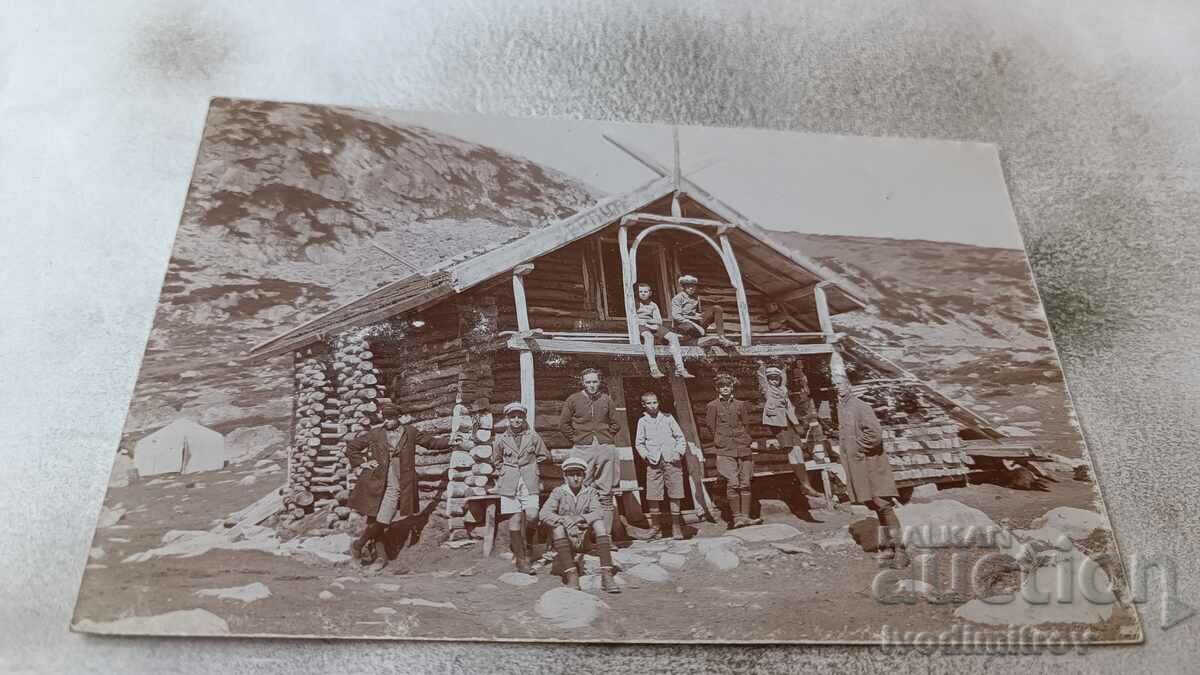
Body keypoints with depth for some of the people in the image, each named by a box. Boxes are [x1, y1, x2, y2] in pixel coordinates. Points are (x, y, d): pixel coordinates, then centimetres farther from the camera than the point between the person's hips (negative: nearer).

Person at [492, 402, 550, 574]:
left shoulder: (533, 436, 5)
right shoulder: (501, 439, 8)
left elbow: (544, 456, 16)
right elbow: (496, 460, 23)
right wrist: (506, 472, 13)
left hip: (529, 482, 0)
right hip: (509, 484, 1)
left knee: (532, 516, -16)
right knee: (514, 520, -4)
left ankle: (526, 545, 16)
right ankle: (521, 559, 6)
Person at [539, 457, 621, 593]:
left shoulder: (590, 492, 3)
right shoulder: (558, 492, -2)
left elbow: (599, 513, -13)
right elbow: (544, 514, -18)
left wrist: (581, 518, -30)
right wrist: (567, 521, -32)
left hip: (584, 539, 2)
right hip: (564, 541, -1)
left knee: (598, 521, -22)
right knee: (558, 526, -30)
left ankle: (606, 576, -32)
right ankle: (572, 576, -40)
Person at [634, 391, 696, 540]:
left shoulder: (667, 417, 10)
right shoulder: (642, 421, 10)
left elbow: (680, 437, 10)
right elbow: (639, 443, 11)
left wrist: (679, 452, -4)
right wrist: (646, 455, -5)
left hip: (671, 460, 0)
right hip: (654, 462, 0)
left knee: (675, 494, -1)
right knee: (653, 496, -3)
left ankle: (676, 527, 7)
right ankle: (656, 528, 8)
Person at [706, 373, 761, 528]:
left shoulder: (741, 405, 13)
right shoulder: (713, 406, 5)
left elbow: (746, 425, 16)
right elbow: (712, 428, 7)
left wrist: (744, 442, 10)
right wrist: (721, 443, 8)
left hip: (743, 449, 3)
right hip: (724, 451, -3)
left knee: (745, 483, -1)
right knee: (733, 483, -13)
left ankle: (745, 516, 2)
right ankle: (736, 517, -9)